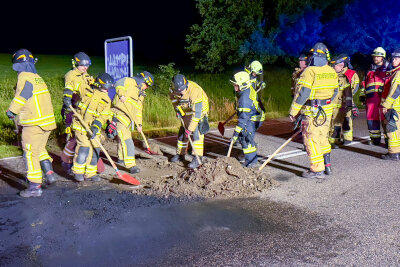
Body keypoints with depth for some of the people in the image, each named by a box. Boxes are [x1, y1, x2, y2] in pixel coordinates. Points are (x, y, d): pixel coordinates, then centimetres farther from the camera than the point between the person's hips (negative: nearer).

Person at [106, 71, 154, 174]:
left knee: (123, 138, 26)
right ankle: (131, 165, -17)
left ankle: (122, 157, 48)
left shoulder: (141, 93, 18)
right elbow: (118, 83, -23)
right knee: (127, 140, -15)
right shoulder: (130, 81, -5)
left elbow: (139, 110, 19)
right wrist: (121, 94, -37)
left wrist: (139, 124, 14)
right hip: (118, 115, -9)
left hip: (128, 118, 9)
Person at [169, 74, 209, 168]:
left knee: (197, 132, -18)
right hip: (186, 112, 6)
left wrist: (190, 129, -36)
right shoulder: (175, 89, -18)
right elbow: (173, 97, 10)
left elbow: (197, 113, -37)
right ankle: (180, 154, 25)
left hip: (199, 110, -6)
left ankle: (197, 159, -16)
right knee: (182, 132, 10)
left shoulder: (195, 90, -37)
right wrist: (177, 109, -1)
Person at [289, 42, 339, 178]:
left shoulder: (310, 71, -15)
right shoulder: (332, 72, 8)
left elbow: (302, 93, -18)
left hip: (312, 111, -7)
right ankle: (327, 166, 25)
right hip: (327, 111, 8)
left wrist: (293, 111, -12)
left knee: (311, 139, 0)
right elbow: (335, 91, 16)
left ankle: (317, 170, 3)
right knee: (323, 138, 19)